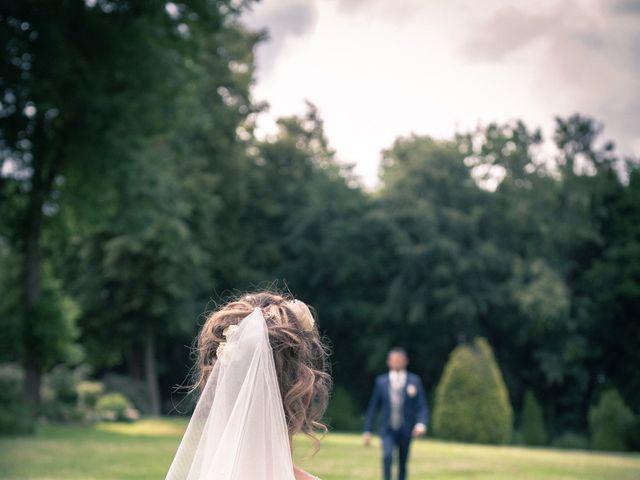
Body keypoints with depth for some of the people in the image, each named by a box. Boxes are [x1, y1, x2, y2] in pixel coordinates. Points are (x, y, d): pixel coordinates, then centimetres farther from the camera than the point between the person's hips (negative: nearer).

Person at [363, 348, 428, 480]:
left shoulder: (415, 381, 0)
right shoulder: (381, 381, 2)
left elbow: (422, 406, -2)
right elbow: (373, 407, 6)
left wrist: (421, 424, -21)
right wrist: (367, 430, 3)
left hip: (406, 430, 1)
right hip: (387, 429, -1)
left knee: (403, 463, 10)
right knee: (387, 456, -24)